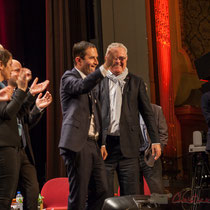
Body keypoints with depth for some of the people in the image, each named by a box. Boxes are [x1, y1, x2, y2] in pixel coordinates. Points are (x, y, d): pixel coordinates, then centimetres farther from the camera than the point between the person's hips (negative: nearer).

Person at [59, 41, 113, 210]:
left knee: (101, 190, 7)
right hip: (77, 144, -8)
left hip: (93, 144, 8)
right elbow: (82, 86, -28)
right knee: (78, 195, -5)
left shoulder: (90, 80, 23)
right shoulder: (69, 77, -3)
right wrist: (105, 67, -37)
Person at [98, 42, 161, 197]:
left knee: (131, 194, 2)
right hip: (103, 145, 0)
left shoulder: (136, 82, 10)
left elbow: (148, 113, 10)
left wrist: (155, 140, 4)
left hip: (128, 145, 1)